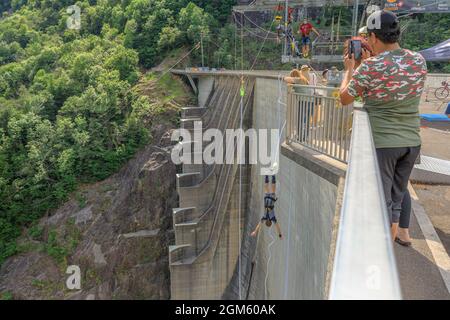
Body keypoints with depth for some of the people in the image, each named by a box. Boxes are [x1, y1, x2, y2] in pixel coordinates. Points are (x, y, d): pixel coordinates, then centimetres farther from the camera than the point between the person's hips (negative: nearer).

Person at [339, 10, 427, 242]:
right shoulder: (419, 61, 1)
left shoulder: (371, 66, -15)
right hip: (412, 140, 6)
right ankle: (402, 231, 40)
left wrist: (349, 69, 11)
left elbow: (344, 99, -3)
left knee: (382, 197, 7)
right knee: (399, 190, 23)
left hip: (382, 142, -6)